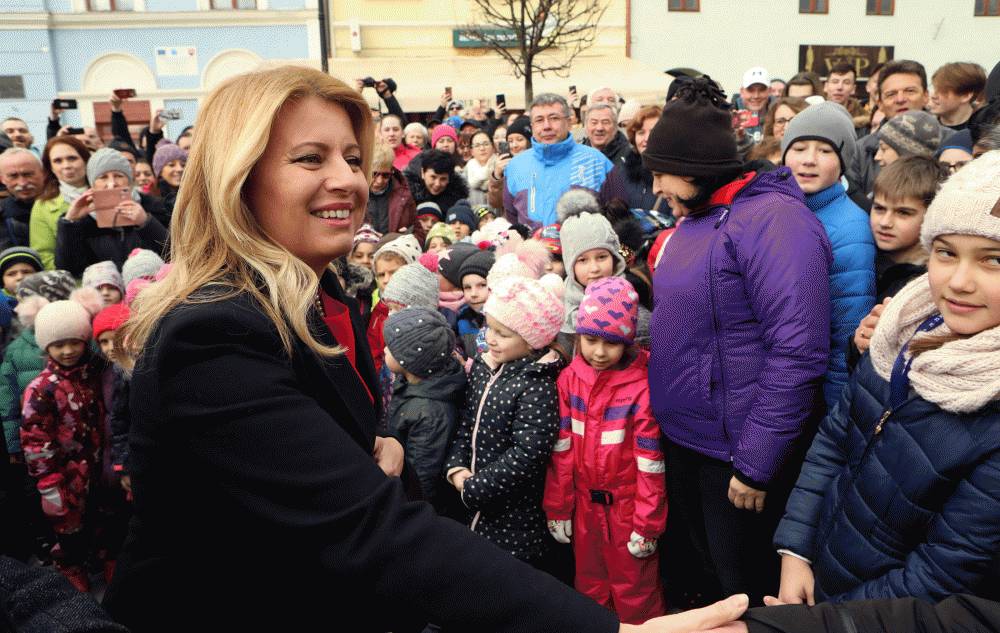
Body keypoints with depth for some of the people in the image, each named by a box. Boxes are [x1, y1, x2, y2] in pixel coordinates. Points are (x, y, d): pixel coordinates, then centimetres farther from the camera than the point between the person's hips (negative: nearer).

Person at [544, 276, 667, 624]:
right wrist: (557, 508, 0)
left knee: (634, 593, 13)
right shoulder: (569, 379, -5)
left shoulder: (640, 387, -17)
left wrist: (647, 524, -11)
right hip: (584, 504, 4)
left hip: (627, 505, -4)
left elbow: (650, 461, -14)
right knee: (590, 587, 22)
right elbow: (561, 449, -2)